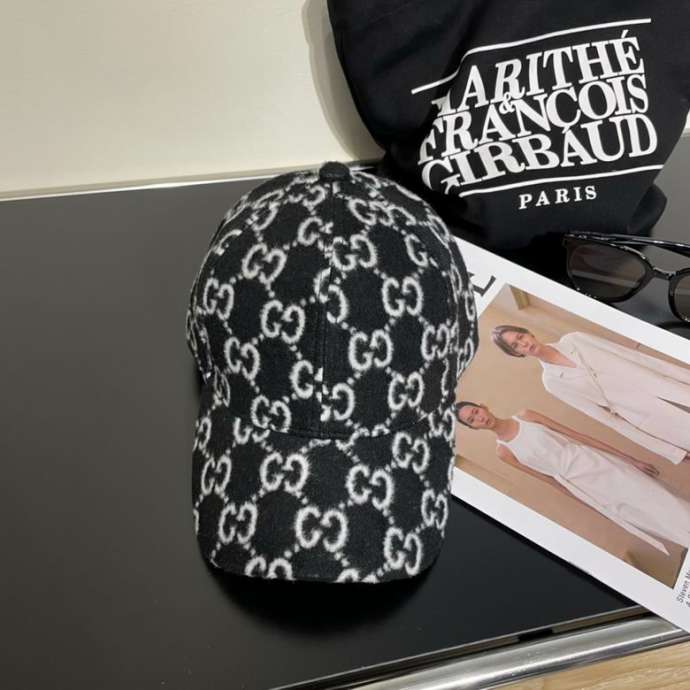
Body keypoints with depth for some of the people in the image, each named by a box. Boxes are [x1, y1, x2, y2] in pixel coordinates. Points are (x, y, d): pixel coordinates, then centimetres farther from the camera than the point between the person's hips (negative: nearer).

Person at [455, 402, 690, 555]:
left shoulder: (525, 416, -1)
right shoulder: (503, 452, -3)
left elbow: (575, 434, 0)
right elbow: (548, 479, 3)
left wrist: (629, 458, 0)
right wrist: (591, 502, 6)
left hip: (591, 461, 1)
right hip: (585, 485, -1)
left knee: (663, 504, -3)